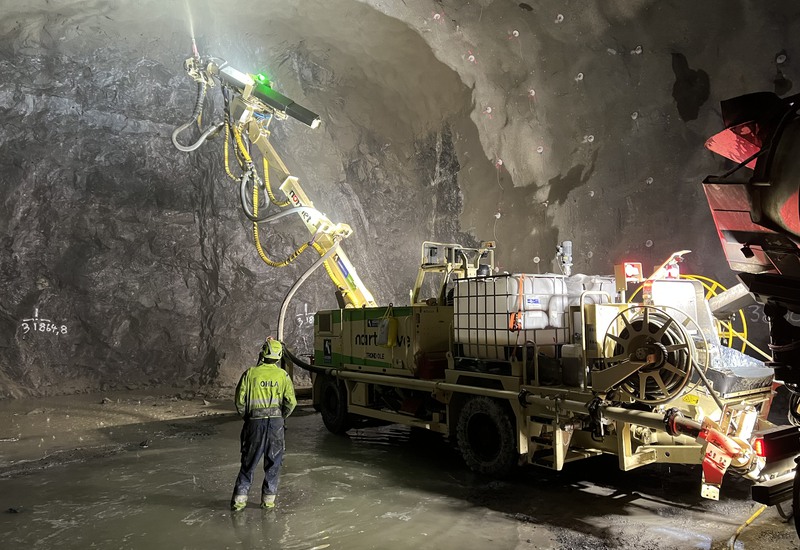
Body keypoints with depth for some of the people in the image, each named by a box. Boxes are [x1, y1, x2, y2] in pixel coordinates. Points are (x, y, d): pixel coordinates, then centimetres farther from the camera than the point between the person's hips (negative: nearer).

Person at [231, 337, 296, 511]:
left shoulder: (250, 373, -3)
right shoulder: (283, 375, -1)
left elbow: (240, 400, -2)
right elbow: (291, 401, -4)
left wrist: (246, 417, 14)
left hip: (254, 422, 0)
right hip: (276, 422, 0)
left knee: (249, 462, 11)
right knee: (273, 462, 12)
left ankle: (239, 499, 11)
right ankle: (268, 499, 14)